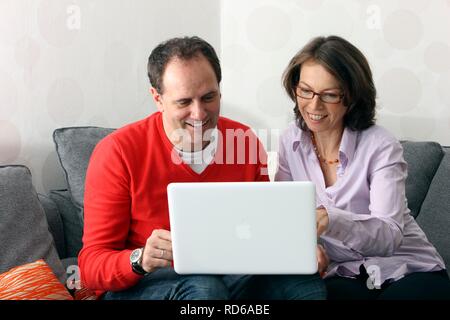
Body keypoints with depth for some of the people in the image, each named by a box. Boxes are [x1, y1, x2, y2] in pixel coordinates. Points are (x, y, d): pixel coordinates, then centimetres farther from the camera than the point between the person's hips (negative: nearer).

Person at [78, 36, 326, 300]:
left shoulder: (245, 141, 0)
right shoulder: (118, 152, -11)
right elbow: (92, 265, -9)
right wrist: (139, 260, -32)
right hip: (137, 284, -3)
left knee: (306, 283, -22)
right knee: (204, 289, -36)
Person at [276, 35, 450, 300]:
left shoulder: (381, 146, -14)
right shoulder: (291, 141, 0)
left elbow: (389, 234, -25)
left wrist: (330, 220, -44)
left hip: (408, 273, -2)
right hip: (342, 275, 2)